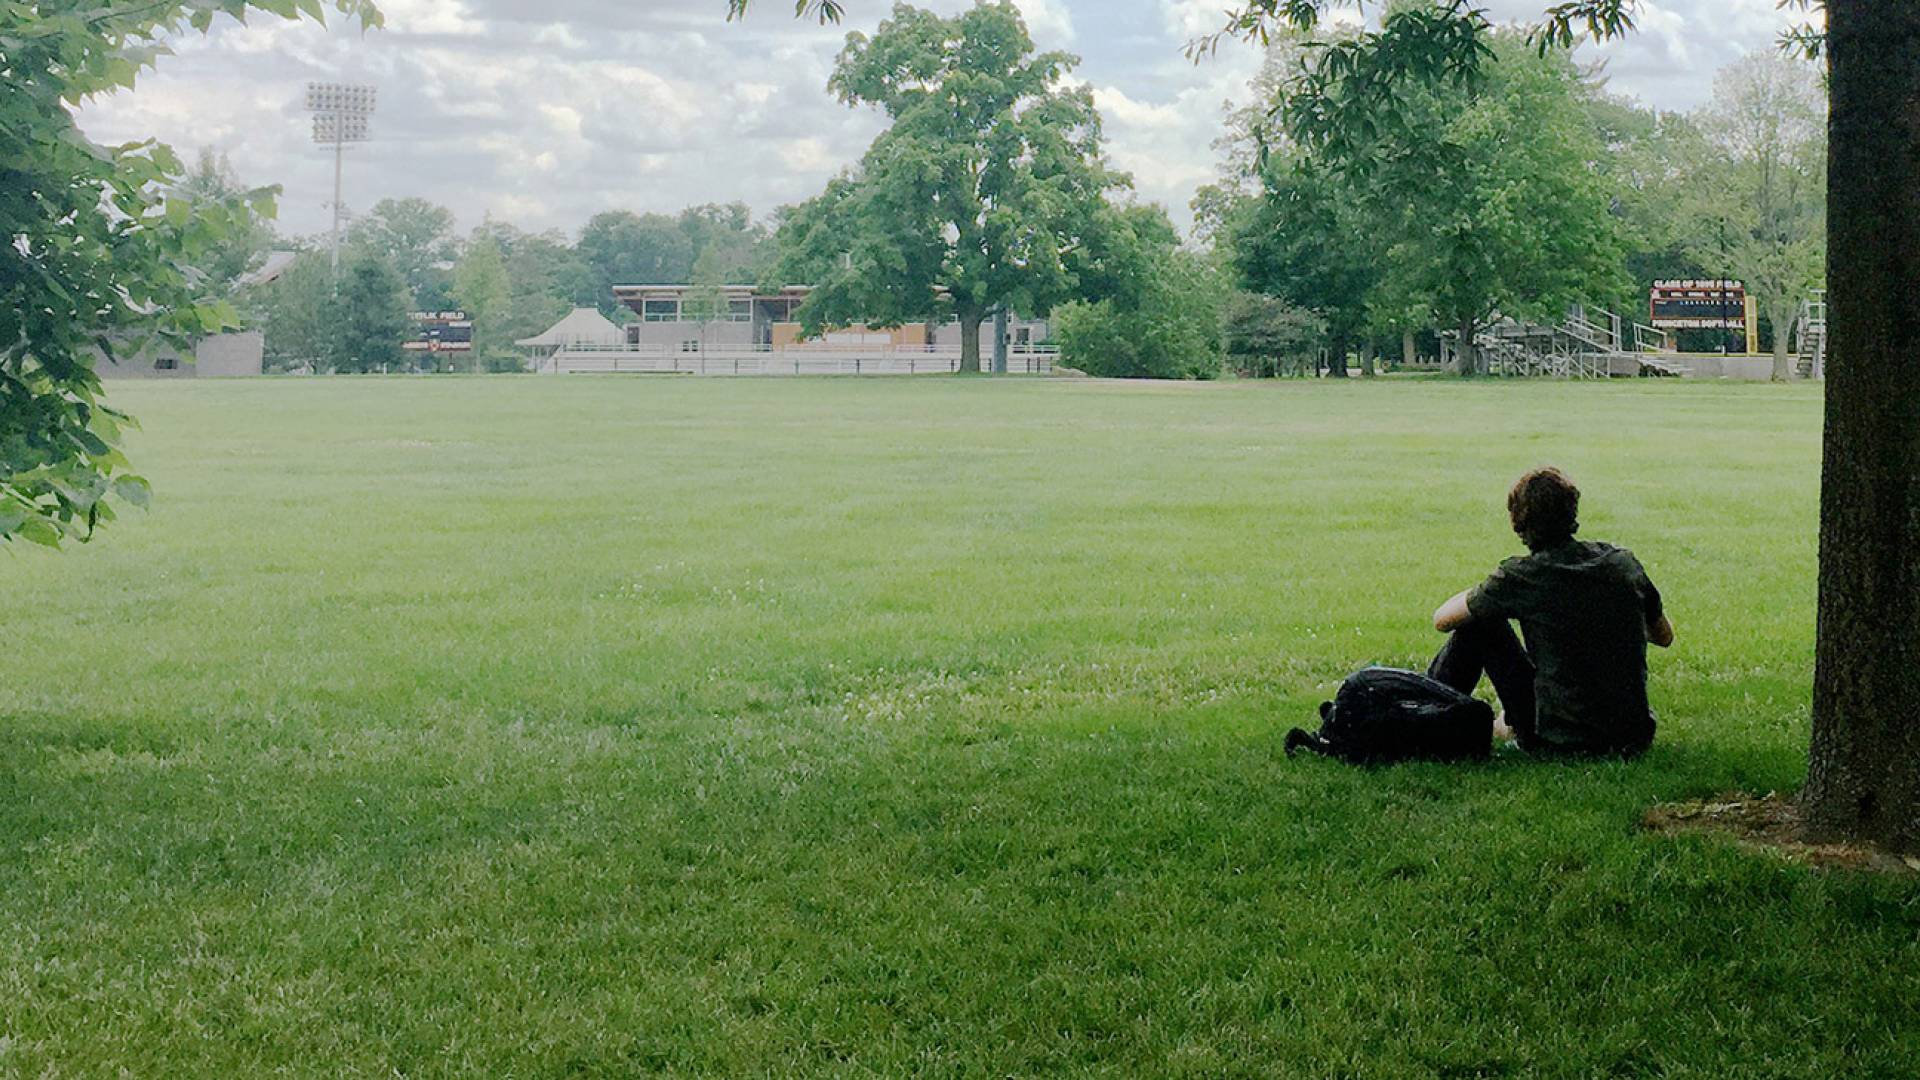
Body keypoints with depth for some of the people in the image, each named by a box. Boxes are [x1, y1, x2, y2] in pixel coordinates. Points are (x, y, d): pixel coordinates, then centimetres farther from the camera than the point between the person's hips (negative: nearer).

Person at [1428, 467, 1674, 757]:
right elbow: (1665, 636, 16)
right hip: (1633, 737, 4)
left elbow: (1442, 620, 0)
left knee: (1478, 620, 9)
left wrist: (1486, 593, 19)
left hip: (1560, 741, -4)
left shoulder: (1522, 576, -12)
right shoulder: (1623, 563, 1)